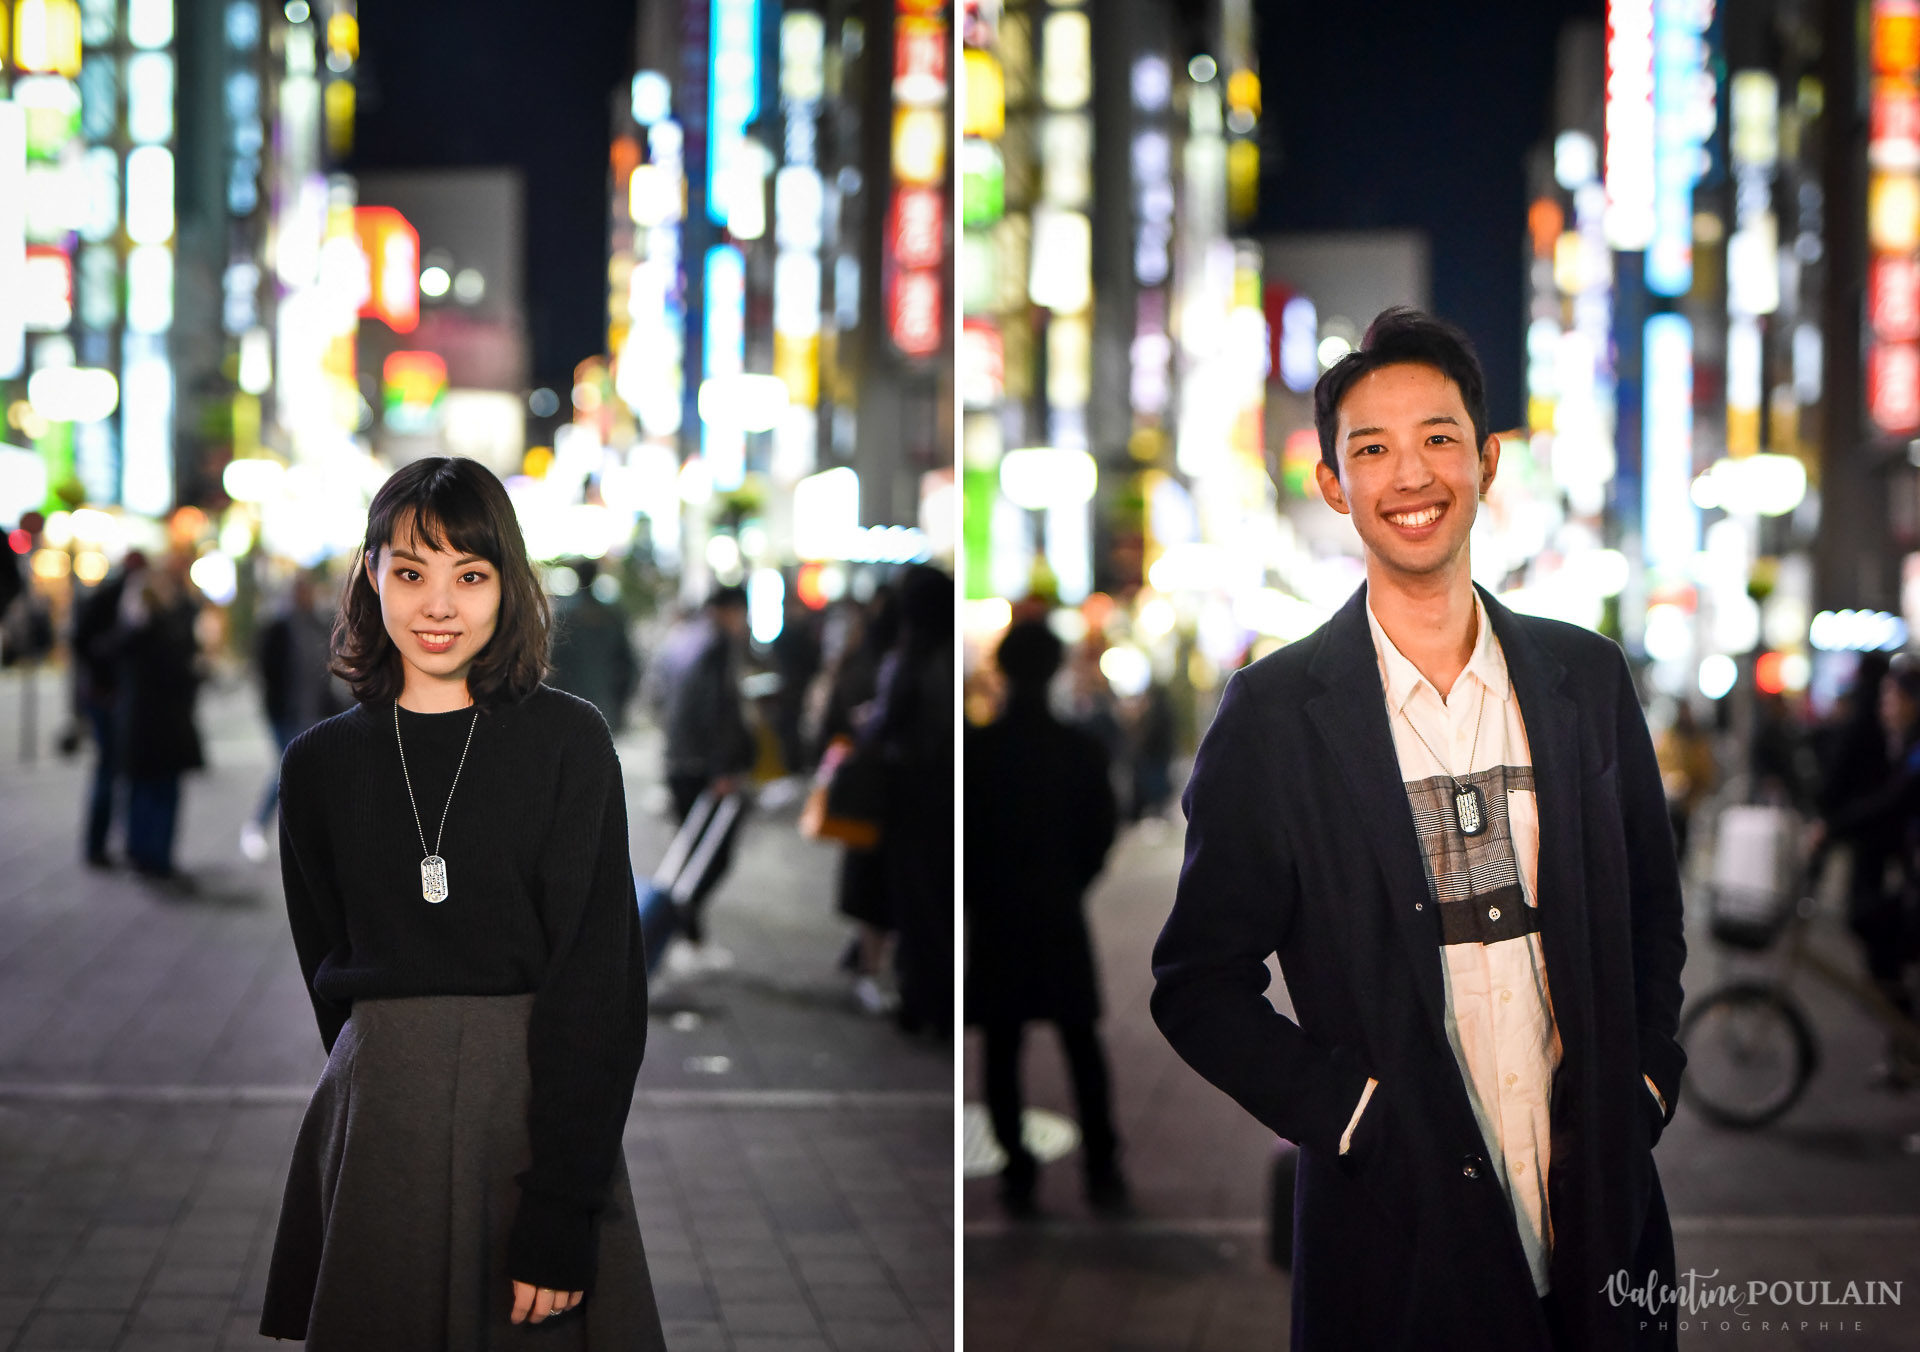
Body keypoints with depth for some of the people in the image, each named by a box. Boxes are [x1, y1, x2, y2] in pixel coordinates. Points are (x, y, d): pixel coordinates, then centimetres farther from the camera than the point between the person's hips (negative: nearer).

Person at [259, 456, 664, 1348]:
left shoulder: (567, 740, -5)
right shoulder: (322, 763, 6)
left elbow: (599, 974, -10)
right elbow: (329, 966, 13)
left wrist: (561, 1210, -17)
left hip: (537, 1108, -2)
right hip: (376, 1124, 2)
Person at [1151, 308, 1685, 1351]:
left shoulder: (1588, 678, 6)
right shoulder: (1272, 711, -4)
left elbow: (1652, 919, 15)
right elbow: (1198, 984, -2)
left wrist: (1642, 1090, 3)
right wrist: (1355, 1112, -10)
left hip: (1606, 1217, 3)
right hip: (1400, 1228, -3)